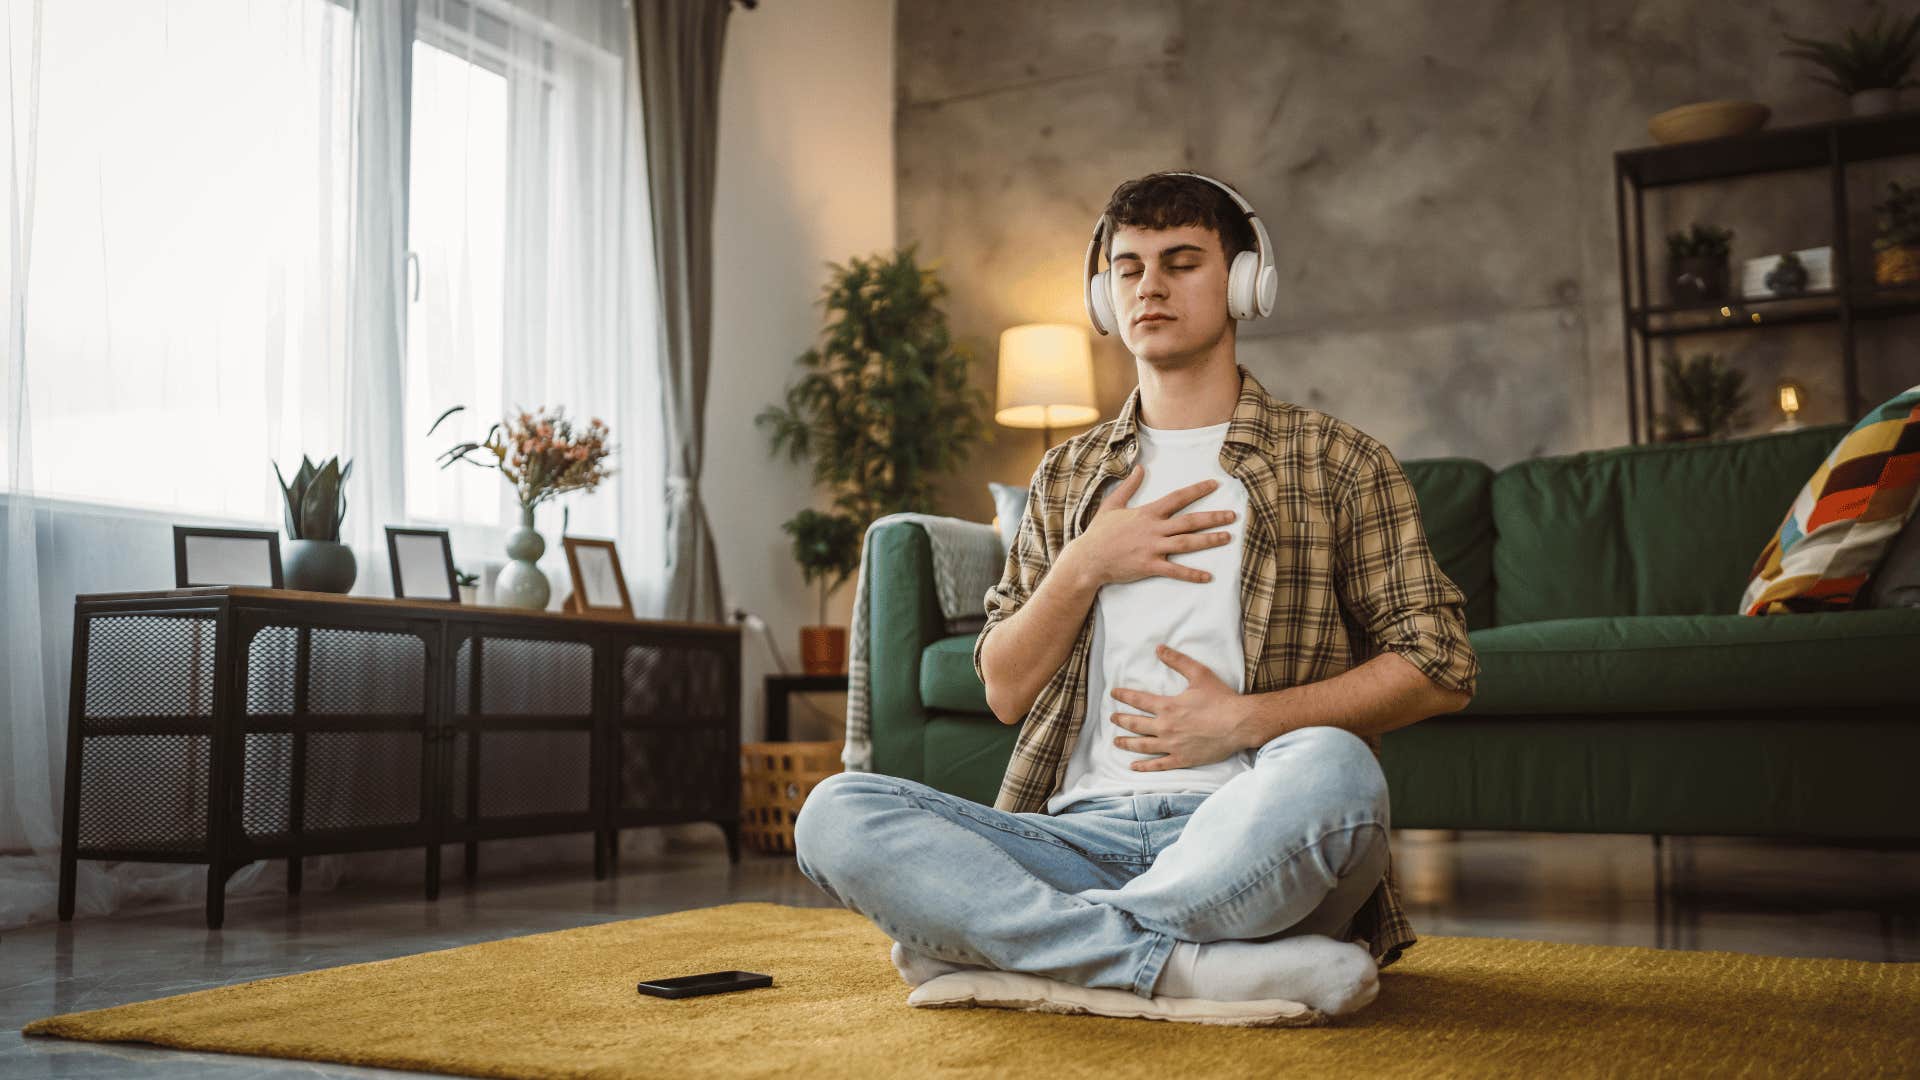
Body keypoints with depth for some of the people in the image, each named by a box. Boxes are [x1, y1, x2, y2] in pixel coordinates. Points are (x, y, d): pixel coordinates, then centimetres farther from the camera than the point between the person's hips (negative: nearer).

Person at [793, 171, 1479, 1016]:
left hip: (1245, 836, -2)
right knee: (834, 813, -22)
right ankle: (1197, 964, -28)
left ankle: (1006, 940, -22)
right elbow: (1005, 691, 16)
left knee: (1332, 768, -38)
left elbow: (1441, 668, 4)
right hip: (1084, 833, 3)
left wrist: (1246, 719, -7)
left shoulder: (1335, 461, 12)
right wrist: (1084, 566, 0)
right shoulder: (1067, 477, 22)